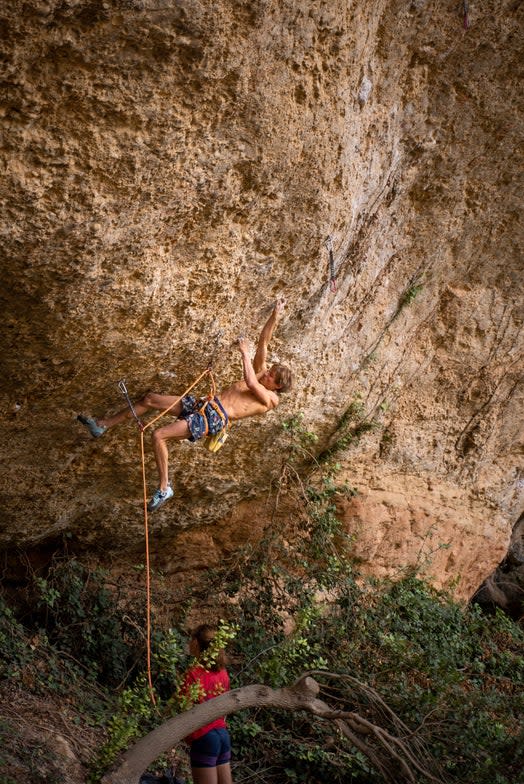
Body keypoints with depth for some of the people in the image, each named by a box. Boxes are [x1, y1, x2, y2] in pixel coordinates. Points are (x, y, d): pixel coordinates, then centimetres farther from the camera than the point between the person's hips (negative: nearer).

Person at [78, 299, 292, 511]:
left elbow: (250, 383, -26)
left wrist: (245, 353, -19)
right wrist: (275, 317, 2)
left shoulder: (270, 399, -6)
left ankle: (164, 488, -14)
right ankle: (102, 425, 15)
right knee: (150, 398, 5)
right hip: (205, 405, 9)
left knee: (158, 435, -24)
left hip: (214, 419, -9)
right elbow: (263, 342, 13)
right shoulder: (260, 375, 17)